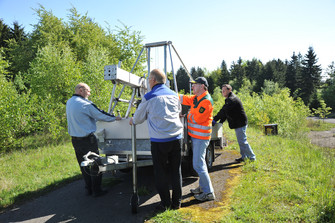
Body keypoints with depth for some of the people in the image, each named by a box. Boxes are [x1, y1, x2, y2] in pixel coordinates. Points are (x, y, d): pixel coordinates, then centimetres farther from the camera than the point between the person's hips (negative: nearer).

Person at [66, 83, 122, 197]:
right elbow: (100, 115, -11)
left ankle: (88, 189, 26)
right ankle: (96, 190, 12)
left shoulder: (69, 103, 9)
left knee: (84, 166, 17)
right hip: (87, 139, -8)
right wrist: (115, 118, 3)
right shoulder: (85, 104, -17)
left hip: (75, 139, 8)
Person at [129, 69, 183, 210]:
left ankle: (165, 203, 16)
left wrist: (133, 121, 31)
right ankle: (177, 202, 22)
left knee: (160, 172, 8)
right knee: (176, 171, 12)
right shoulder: (174, 95, 10)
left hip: (159, 141, -4)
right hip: (176, 138, 5)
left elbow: (139, 116, 9)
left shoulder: (149, 97, -4)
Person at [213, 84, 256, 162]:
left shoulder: (232, 100, -20)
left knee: (242, 141, -4)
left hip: (240, 124, -11)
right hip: (238, 123, 11)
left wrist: (214, 119, -21)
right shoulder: (229, 99, 14)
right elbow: (225, 112, 15)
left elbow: (223, 111, -25)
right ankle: (244, 156, 27)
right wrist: (220, 122, 6)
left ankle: (252, 157, 6)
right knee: (241, 141, 17)